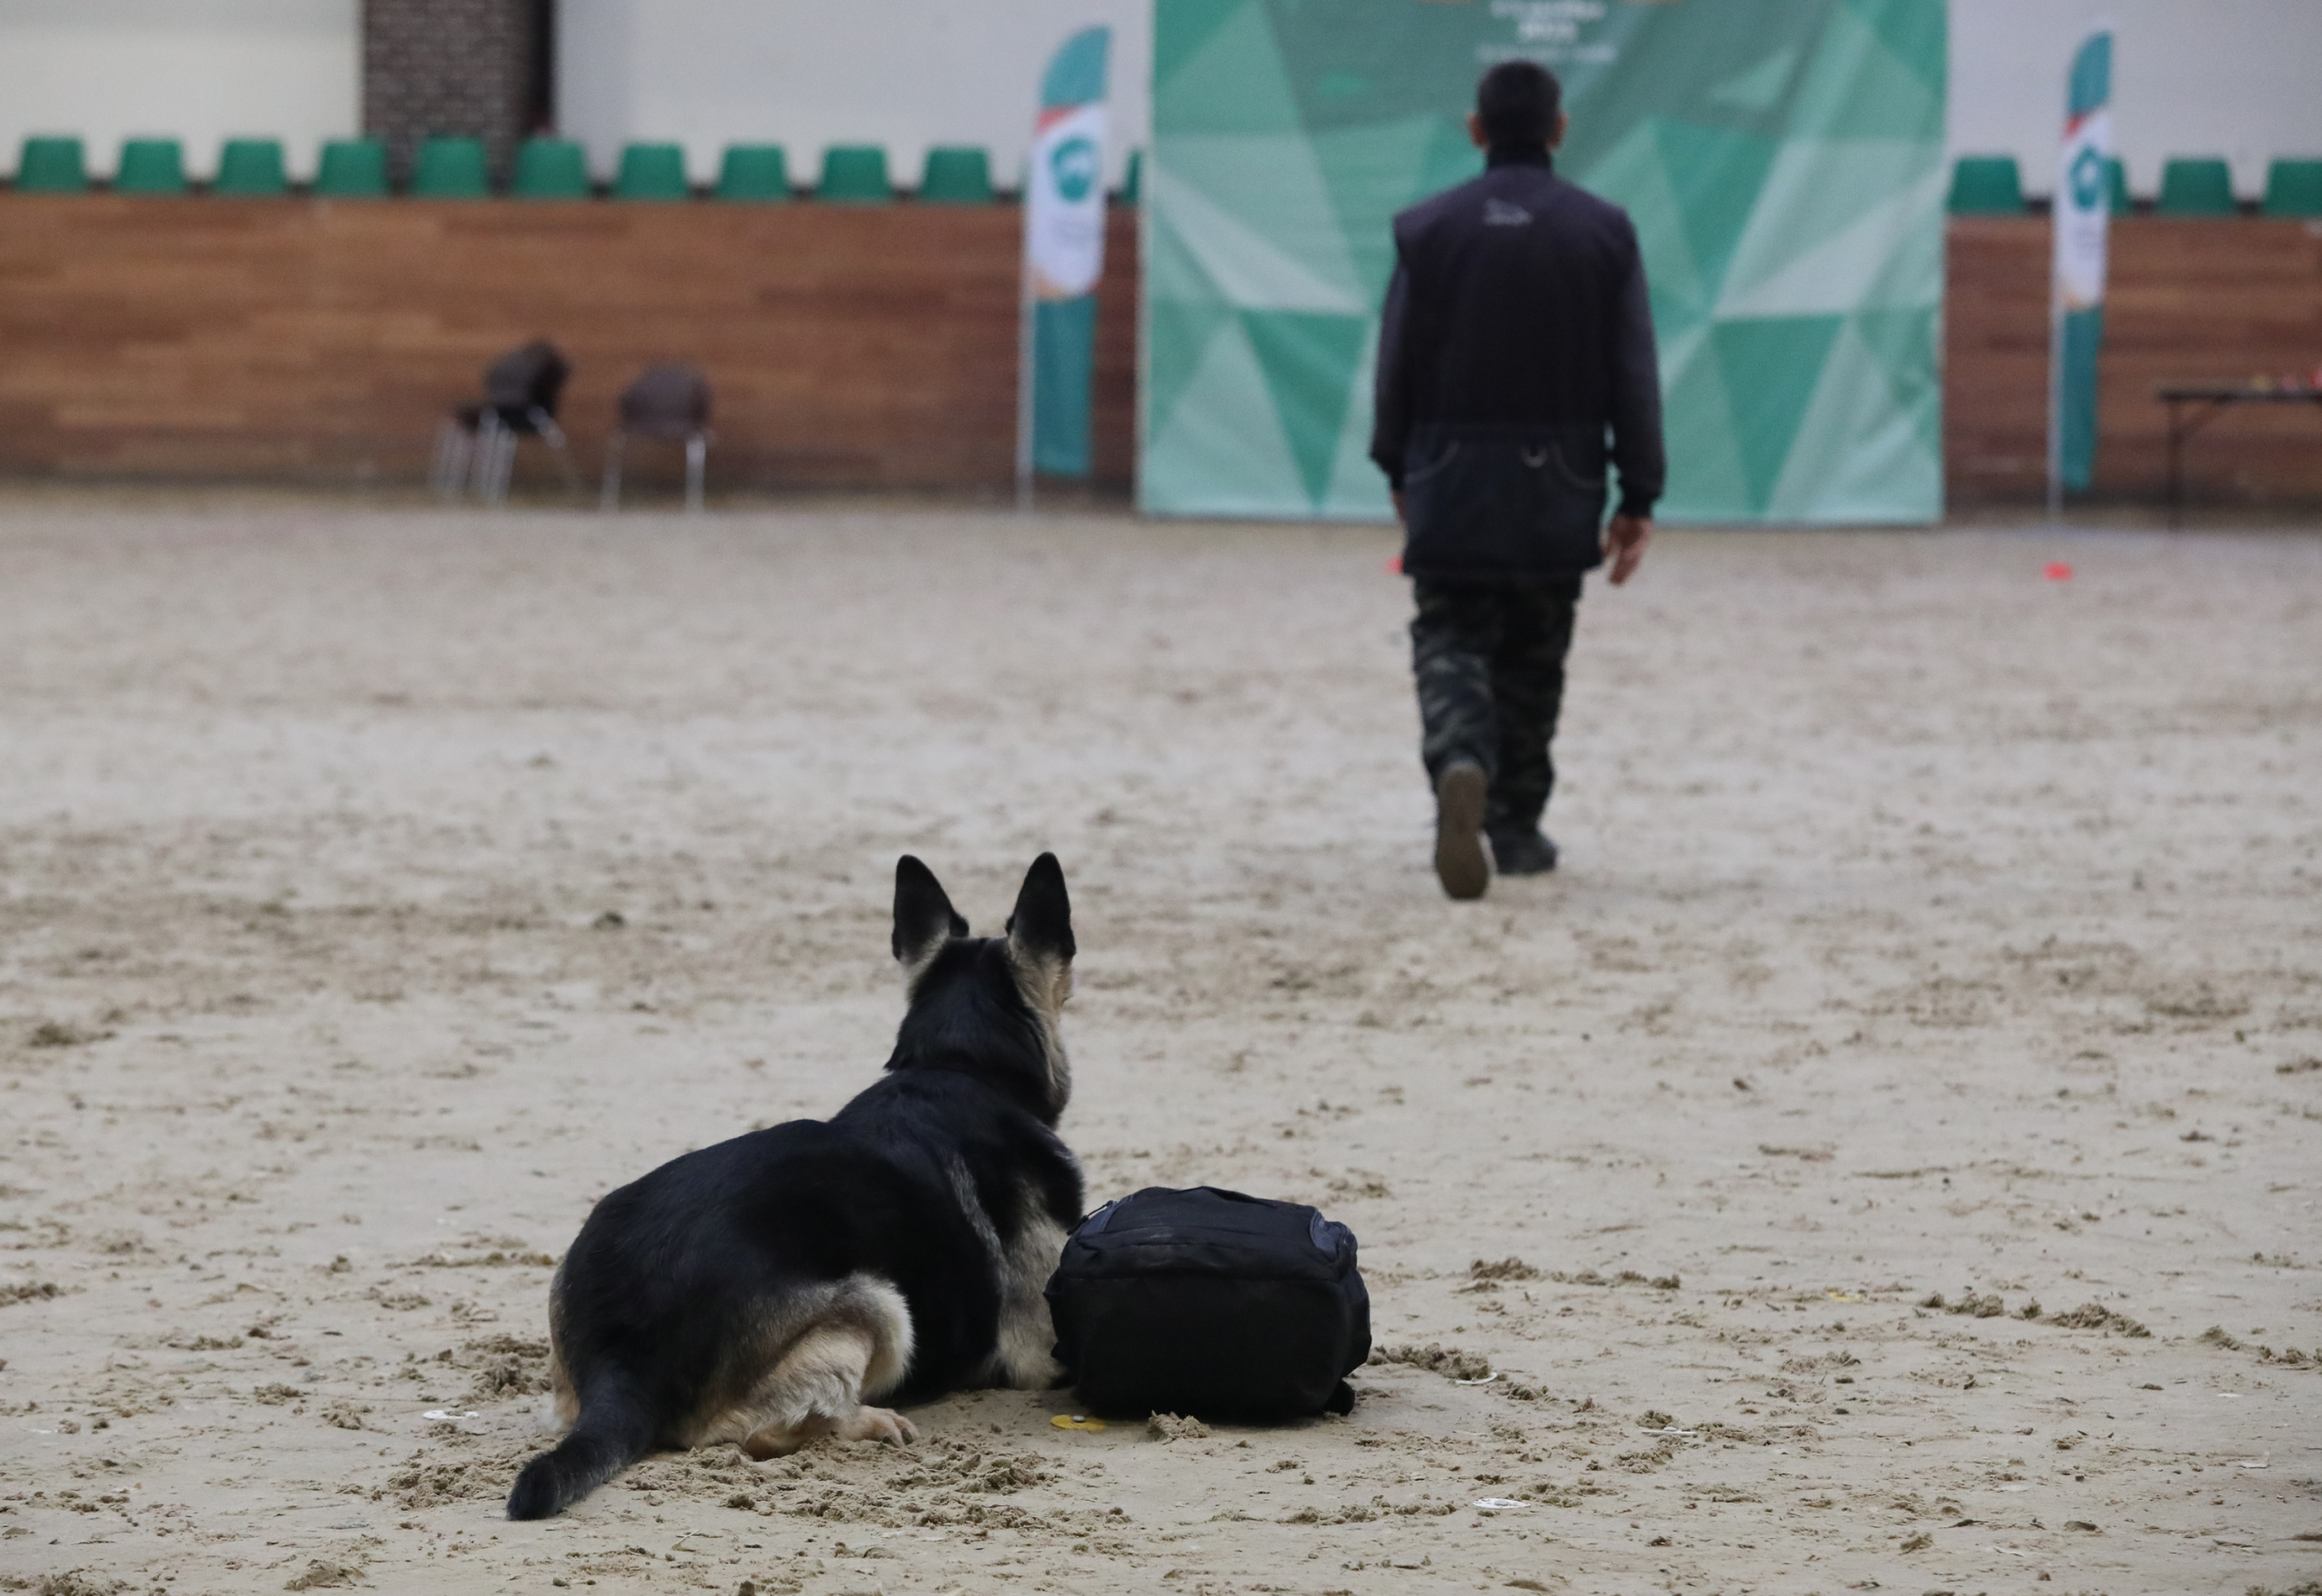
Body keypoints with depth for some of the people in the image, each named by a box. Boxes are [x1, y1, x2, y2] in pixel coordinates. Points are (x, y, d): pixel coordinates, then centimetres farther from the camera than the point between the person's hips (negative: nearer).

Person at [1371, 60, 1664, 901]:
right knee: (1533, 659, 14)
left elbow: (1396, 365, 1)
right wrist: (1638, 498, 2)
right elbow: (1633, 377, -3)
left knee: (1449, 643, 1)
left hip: (1448, 487, -1)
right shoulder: (1602, 232, -3)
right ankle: (1516, 824, 21)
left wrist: (1397, 470, 15)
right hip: (1556, 487, 1)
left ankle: (1460, 766, -29)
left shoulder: (1428, 228, -3)